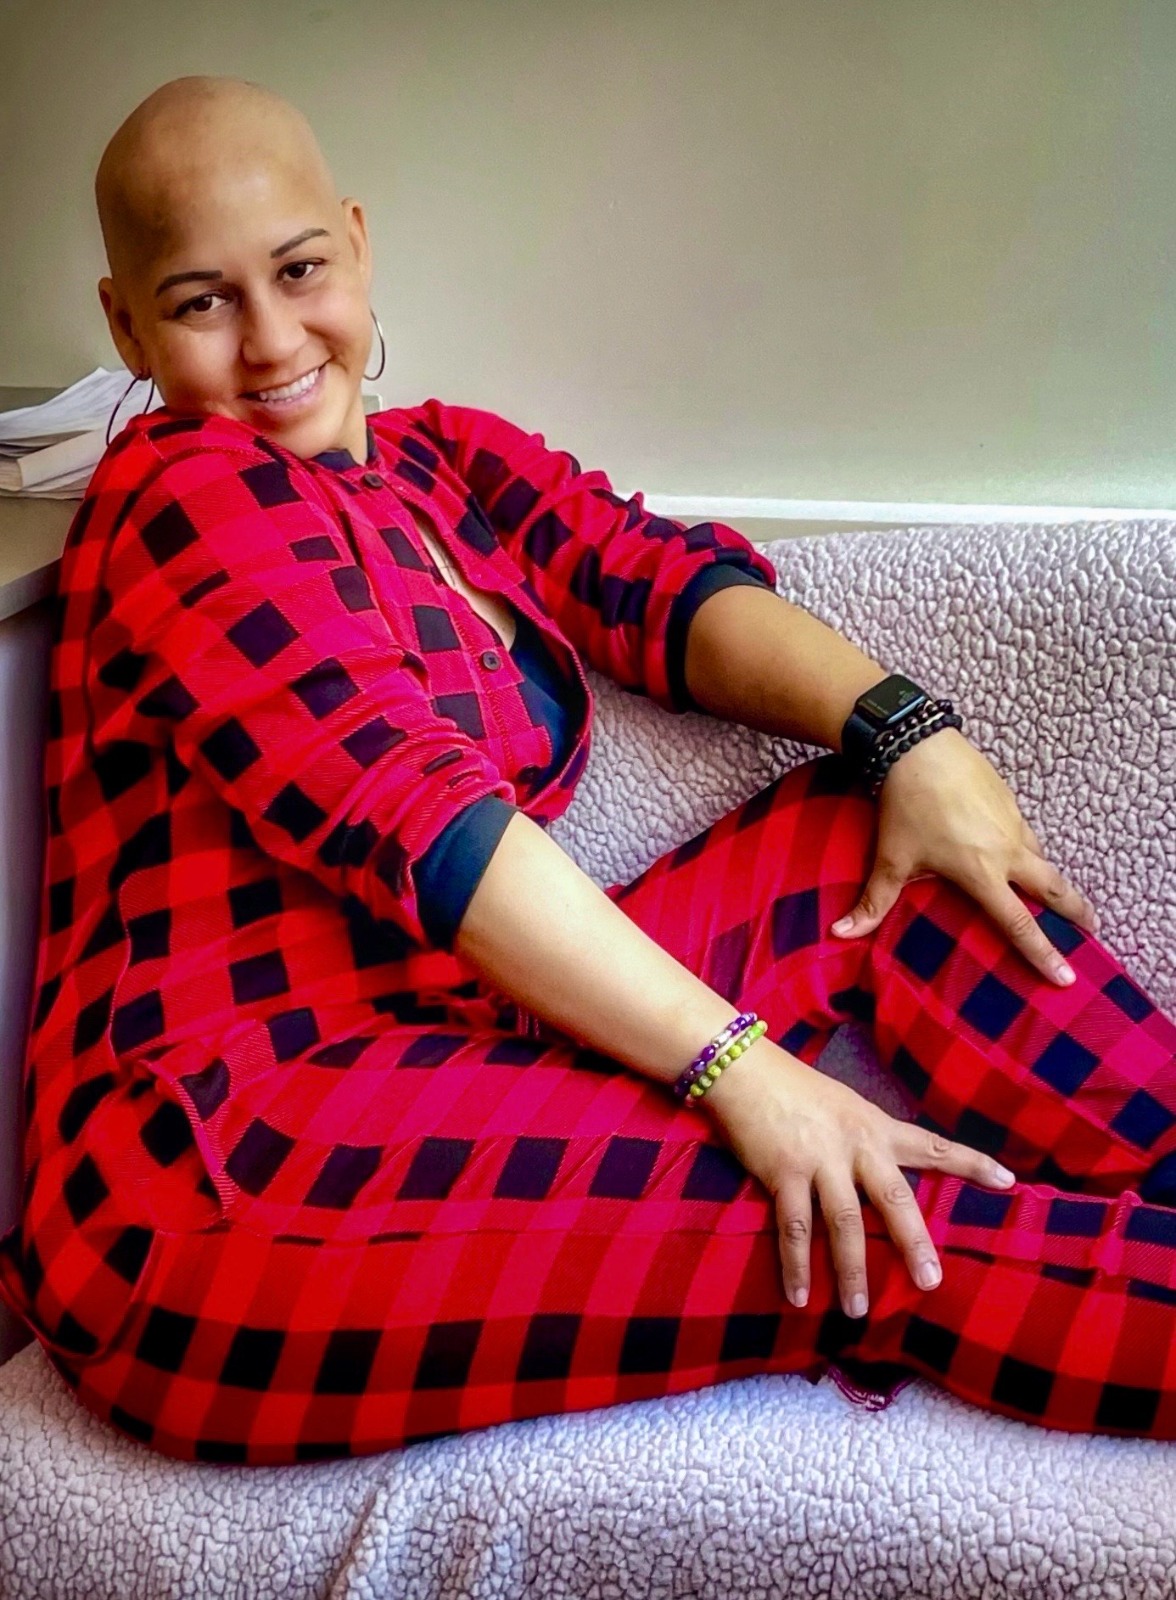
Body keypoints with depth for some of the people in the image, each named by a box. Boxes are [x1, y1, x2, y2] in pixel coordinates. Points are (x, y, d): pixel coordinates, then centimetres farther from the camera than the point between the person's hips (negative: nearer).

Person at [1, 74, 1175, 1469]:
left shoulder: (440, 457, 17)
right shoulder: (188, 494, -8)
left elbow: (659, 579, 4)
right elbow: (411, 816, -19)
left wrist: (905, 729, -14)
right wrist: (735, 1062, -24)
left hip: (471, 1060, 8)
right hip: (226, 1164, -8)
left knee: (876, 844, -3)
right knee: (839, 1219, -27)